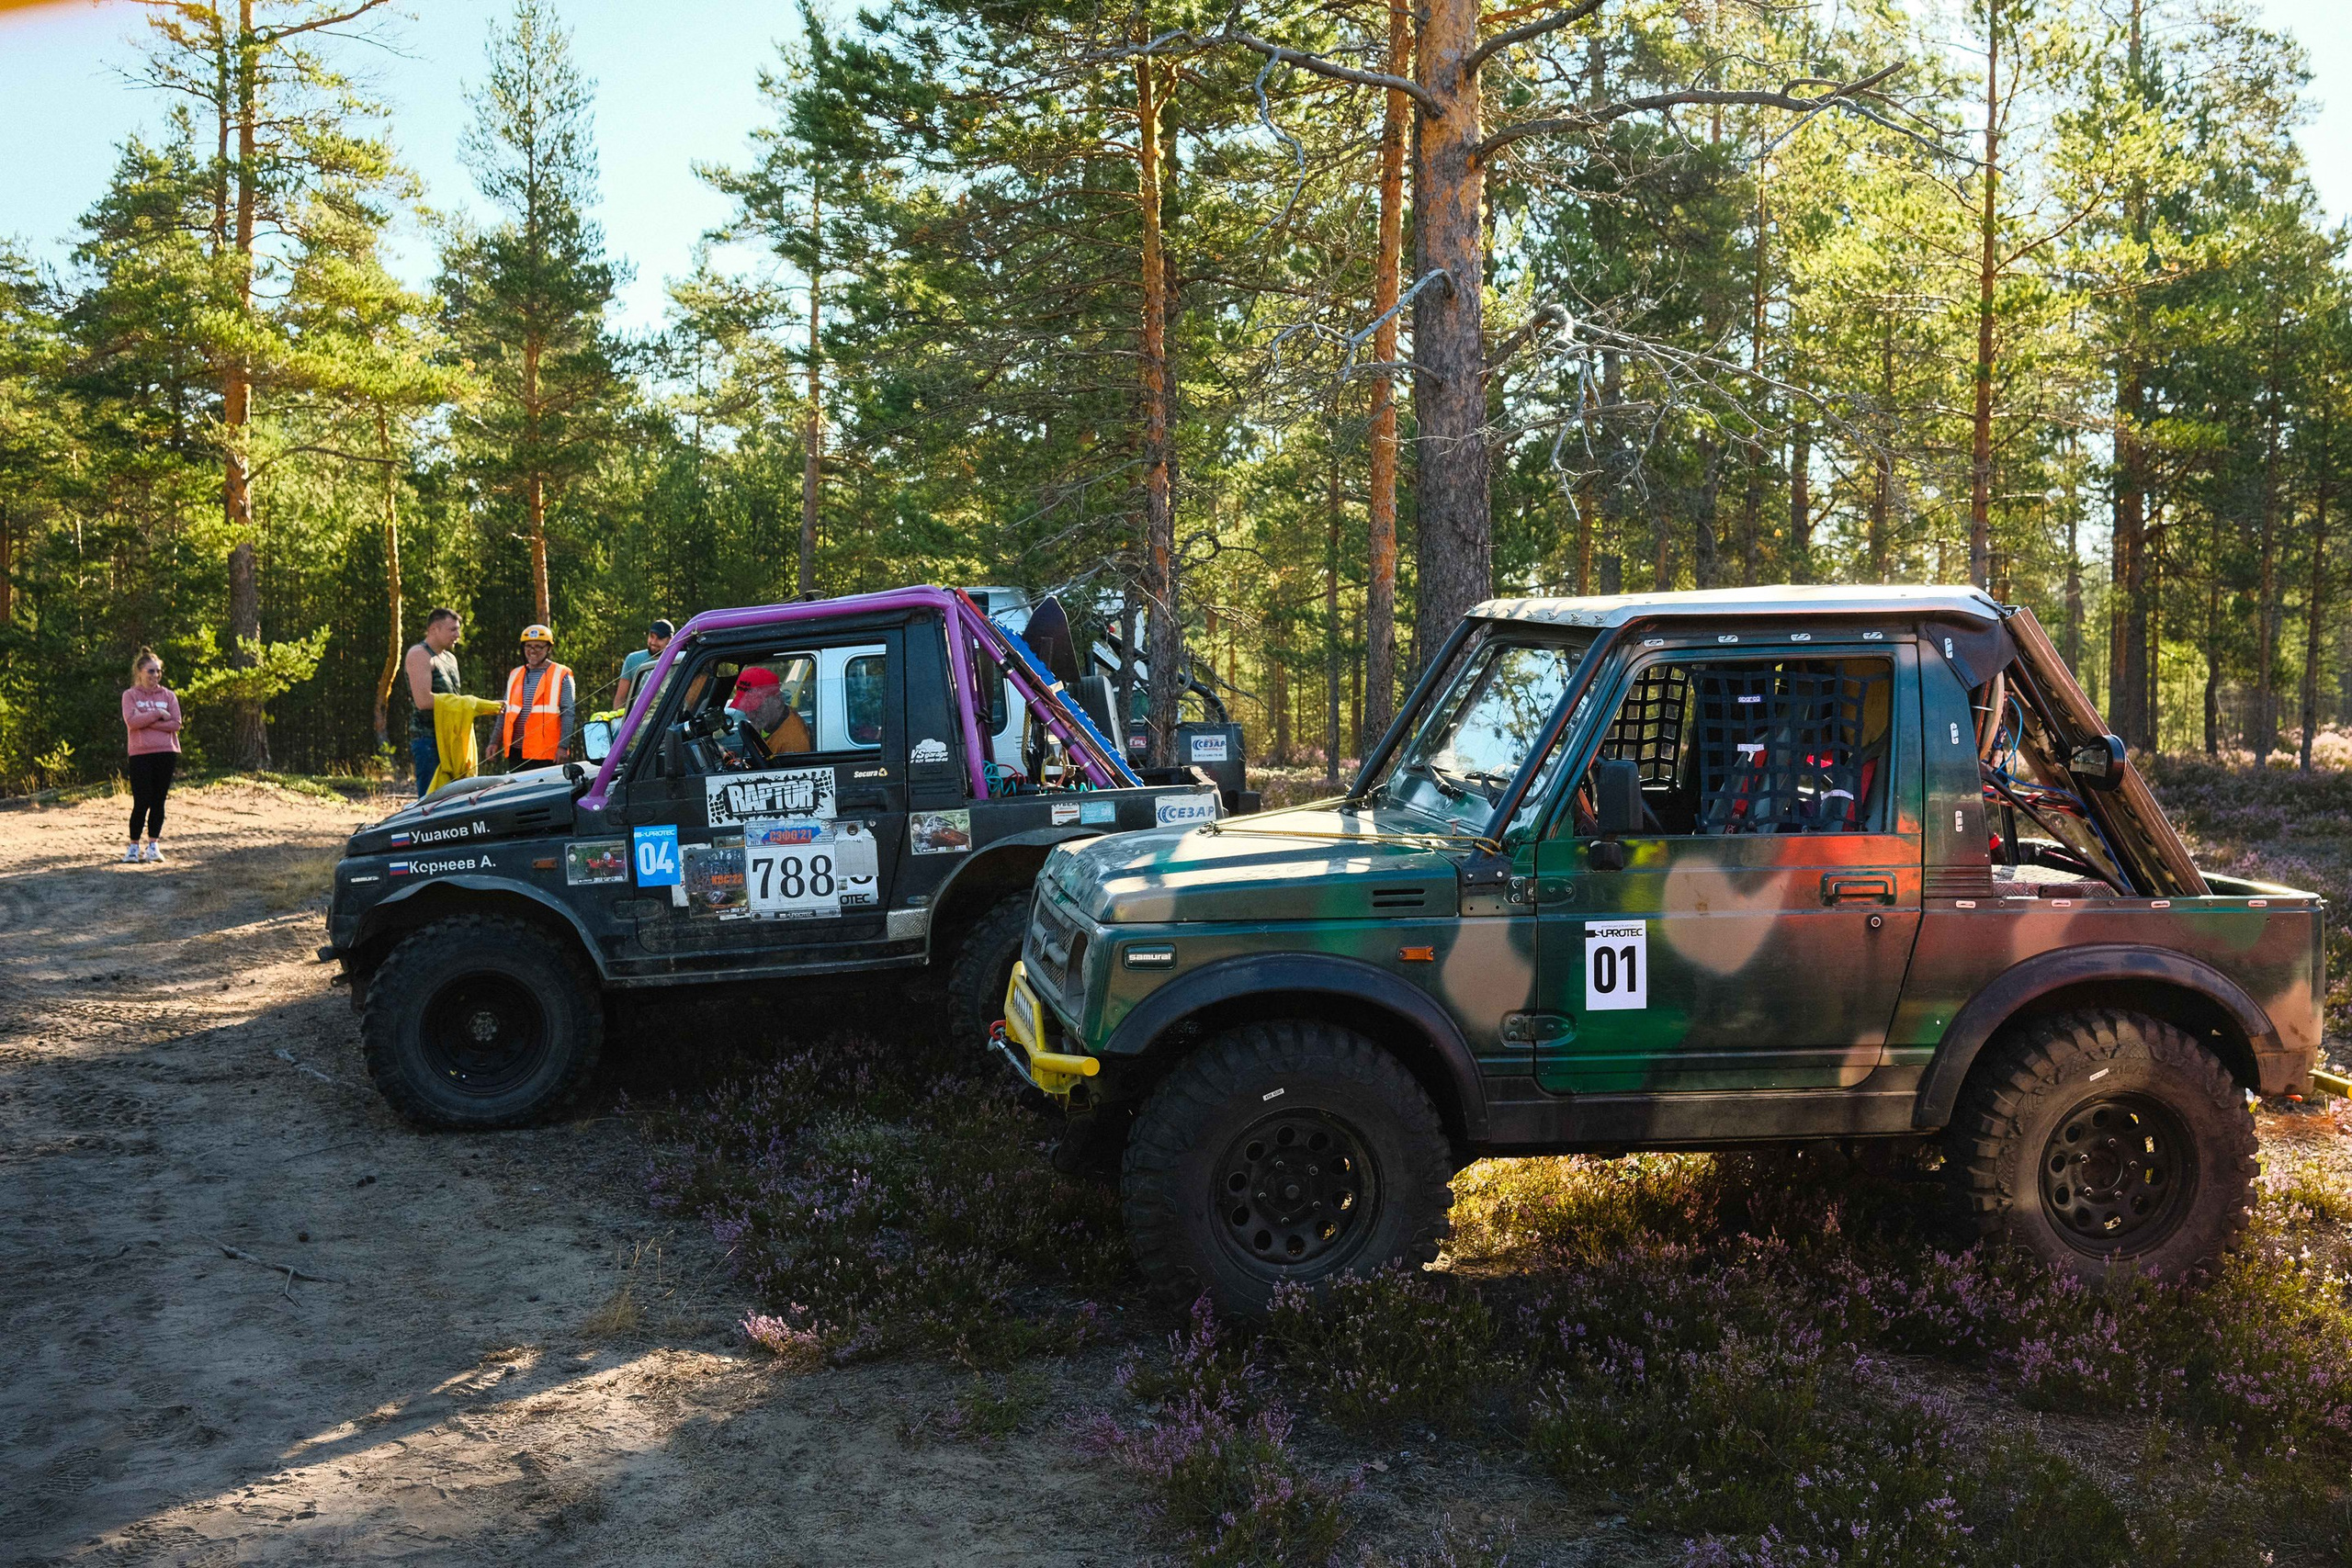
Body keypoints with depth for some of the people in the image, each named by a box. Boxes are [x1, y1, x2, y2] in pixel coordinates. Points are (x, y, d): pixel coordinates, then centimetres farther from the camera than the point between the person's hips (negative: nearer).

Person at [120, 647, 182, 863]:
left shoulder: (168, 695, 9)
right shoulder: (130, 696, 4)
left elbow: (175, 724, -4)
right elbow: (130, 721, -13)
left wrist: (146, 722, -10)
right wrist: (157, 714, -12)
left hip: (166, 753, 2)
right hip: (140, 754, -2)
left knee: (158, 802, 6)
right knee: (142, 802, -5)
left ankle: (153, 845, 14)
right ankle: (134, 846, 6)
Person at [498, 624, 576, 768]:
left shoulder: (561, 676, 2)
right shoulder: (515, 675, 18)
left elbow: (567, 714, -5)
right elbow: (505, 712, 21)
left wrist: (563, 747, -14)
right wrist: (495, 742, 12)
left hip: (547, 753, -5)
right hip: (516, 750, 5)